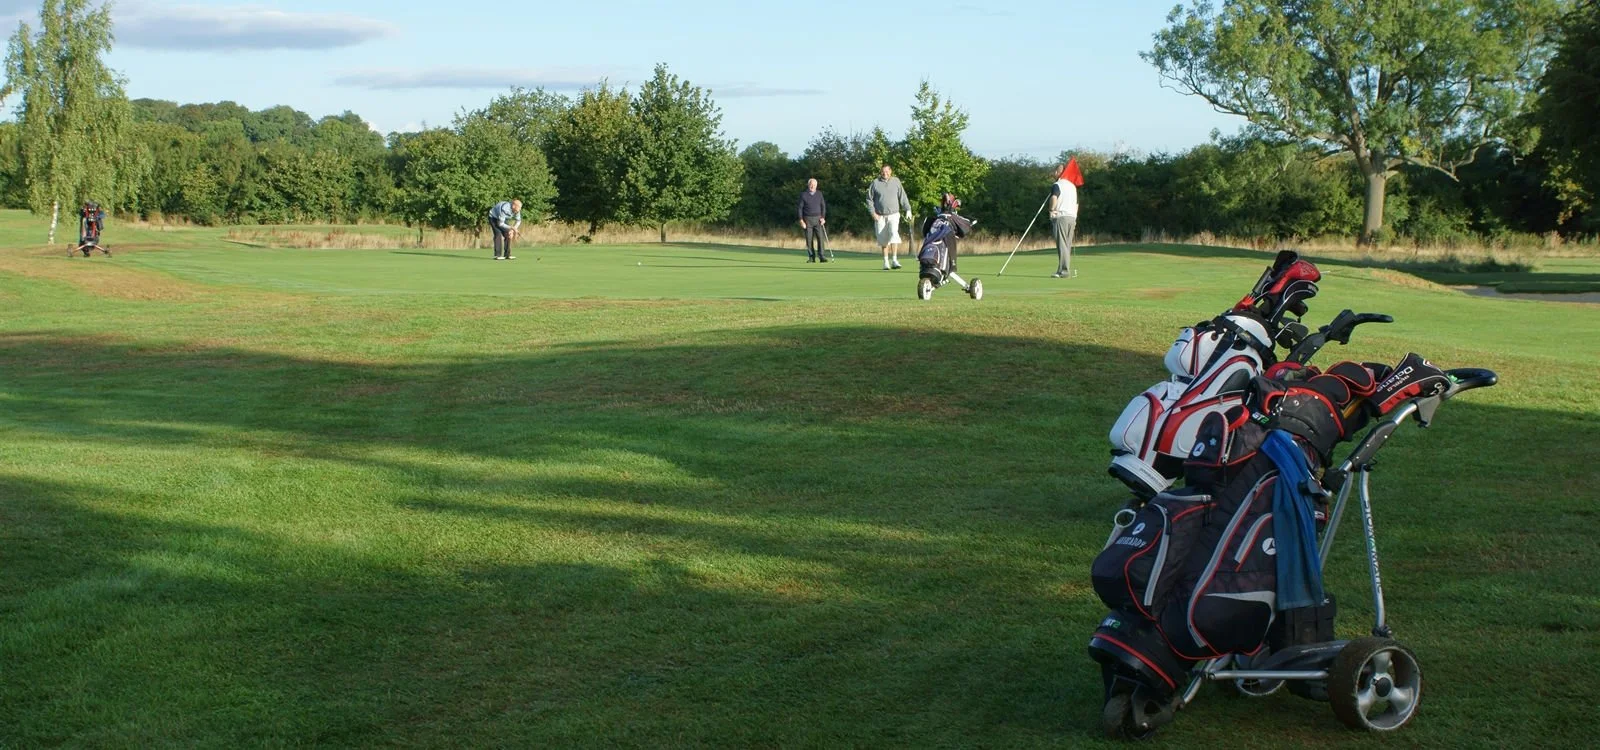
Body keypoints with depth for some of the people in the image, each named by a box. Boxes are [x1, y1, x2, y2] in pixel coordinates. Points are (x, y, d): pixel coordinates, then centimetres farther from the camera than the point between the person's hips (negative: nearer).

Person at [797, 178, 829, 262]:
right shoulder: (803, 195, -1)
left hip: (818, 218, 1)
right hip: (807, 219, -1)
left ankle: (822, 257, -11)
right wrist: (801, 220, -10)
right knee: (809, 239, 0)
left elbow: (823, 206, 8)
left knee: (820, 237, -9)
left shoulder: (819, 194, 6)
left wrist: (823, 218, -4)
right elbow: (800, 208, -1)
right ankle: (811, 258, 7)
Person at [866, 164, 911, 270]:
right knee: (883, 240, 3)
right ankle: (886, 262, 13)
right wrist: (873, 213, -3)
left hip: (893, 215, -1)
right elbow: (869, 199, 5)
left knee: (894, 233, -21)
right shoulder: (875, 183, 3)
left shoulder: (896, 181, 6)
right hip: (880, 216, 1)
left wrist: (908, 210, 2)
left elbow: (903, 197, 9)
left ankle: (894, 260, -23)